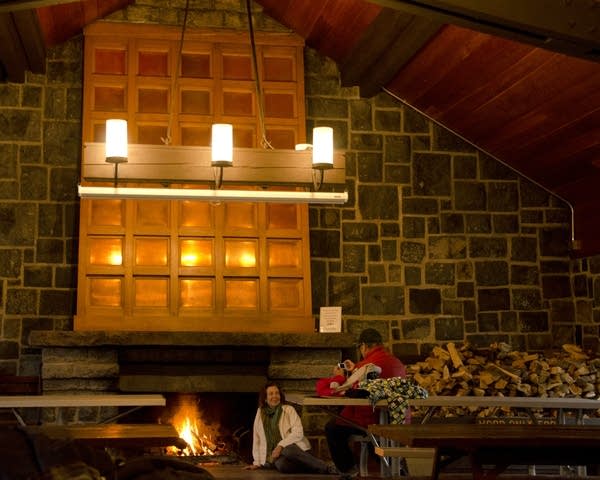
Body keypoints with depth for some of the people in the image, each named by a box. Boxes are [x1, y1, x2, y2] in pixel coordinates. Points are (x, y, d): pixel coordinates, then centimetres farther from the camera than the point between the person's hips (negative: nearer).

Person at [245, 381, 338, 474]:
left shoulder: (289, 409, 5)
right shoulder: (260, 413, 13)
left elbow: (298, 433, -7)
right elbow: (257, 439, 16)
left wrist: (281, 446, -18)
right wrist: (257, 462, 12)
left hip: (294, 448, -1)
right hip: (275, 455, 1)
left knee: (288, 451, -40)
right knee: (281, 464, -37)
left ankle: (327, 468, -31)